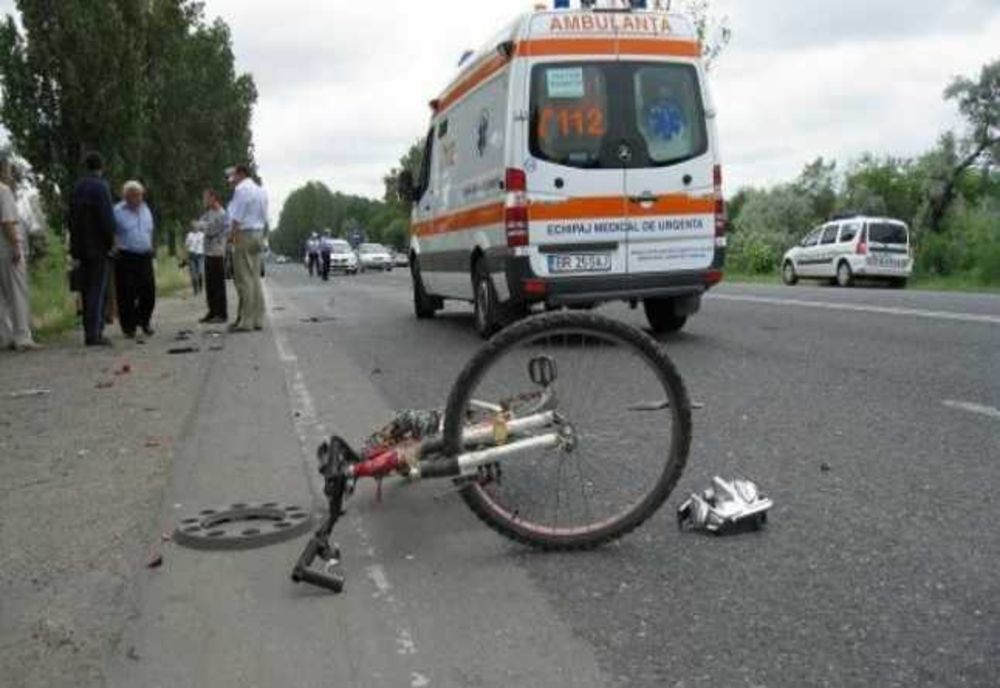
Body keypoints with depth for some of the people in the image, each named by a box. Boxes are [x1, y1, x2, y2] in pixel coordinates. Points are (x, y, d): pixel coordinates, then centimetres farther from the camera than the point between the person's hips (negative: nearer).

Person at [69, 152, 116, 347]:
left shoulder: (77, 189, 13)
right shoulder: (100, 187, -11)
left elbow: (72, 221, 14)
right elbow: (107, 219, -17)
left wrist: (75, 252, 16)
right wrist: (110, 242, -4)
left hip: (82, 249, 7)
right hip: (99, 248, -7)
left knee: (87, 291, 12)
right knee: (98, 291, -5)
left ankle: (90, 331, 16)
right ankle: (94, 333, -8)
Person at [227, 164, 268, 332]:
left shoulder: (241, 189, -10)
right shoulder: (261, 190, 17)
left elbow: (237, 218, -15)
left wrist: (232, 236, -11)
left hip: (244, 235, -9)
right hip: (258, 235, 9)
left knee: (244, 279, -8)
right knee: (255, 278, 10)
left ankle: (245, 321, -8)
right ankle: (257, 320, 11)